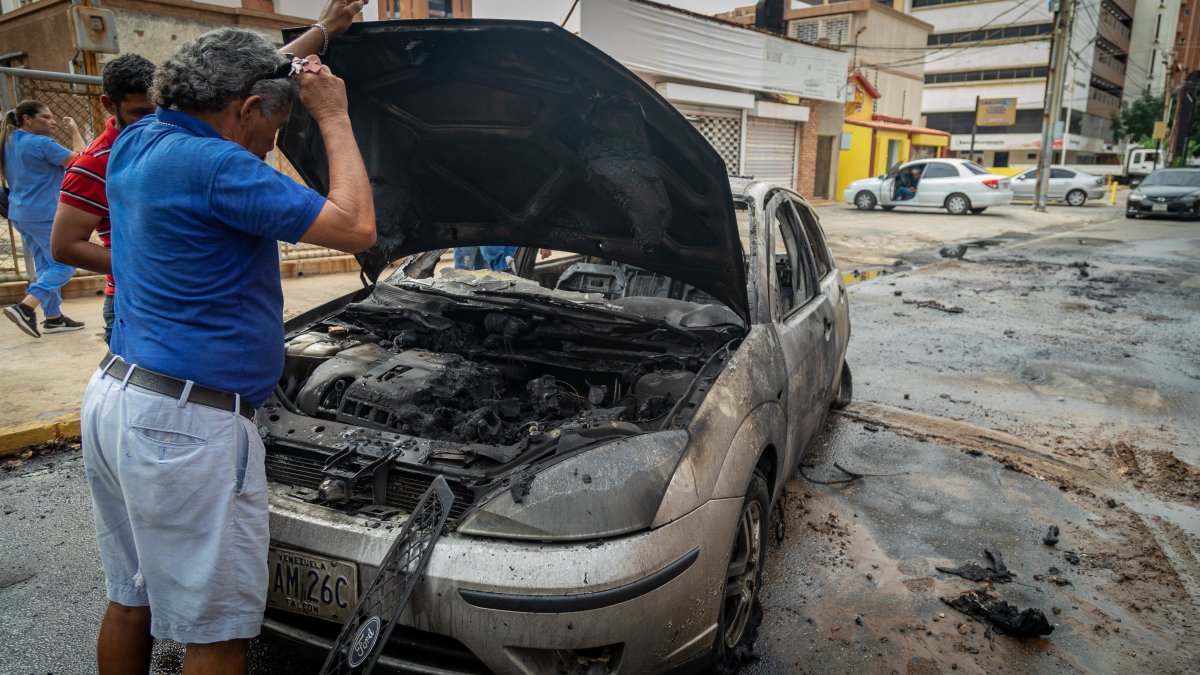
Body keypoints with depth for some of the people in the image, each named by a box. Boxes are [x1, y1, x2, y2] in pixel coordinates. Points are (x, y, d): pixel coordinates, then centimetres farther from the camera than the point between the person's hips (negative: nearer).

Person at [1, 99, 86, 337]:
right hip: (44, 214, -9)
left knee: (45, 266, 14)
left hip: (20, 214, 9)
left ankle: (53, 317, 17)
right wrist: (74, 132, -3)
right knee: (65, 265, -3)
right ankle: (25, 307, -15)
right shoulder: (42, 143, -17)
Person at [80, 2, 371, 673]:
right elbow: (356, 229, -17)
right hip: (186, 424, -10)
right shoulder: (215, 165, -17)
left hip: (113, 396, 10)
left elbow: (238, 81, 29)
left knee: (130, 599, 22)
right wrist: (334, 119, -6)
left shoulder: (136, 143, 11)